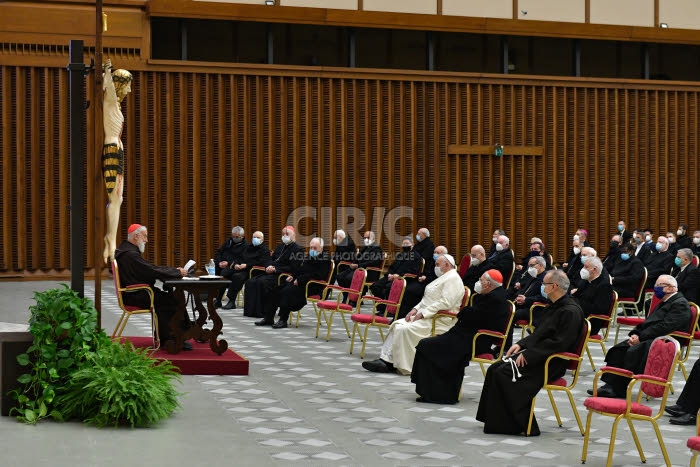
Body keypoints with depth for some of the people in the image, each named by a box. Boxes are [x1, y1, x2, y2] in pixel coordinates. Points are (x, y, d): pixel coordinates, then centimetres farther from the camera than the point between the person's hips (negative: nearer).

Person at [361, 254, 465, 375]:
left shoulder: (453, 279, -11)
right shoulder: (443, 278, 23)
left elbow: (445, 303, -23)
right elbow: (427, 299, 25)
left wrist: (423, 314, -20)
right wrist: (416, 309, 6)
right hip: (425, 315, 11)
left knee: (405, 329, -25)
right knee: (397, 325, -3)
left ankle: (403, 365, -17)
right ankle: (386, 359, -11)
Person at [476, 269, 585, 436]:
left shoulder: (571, 311, -17)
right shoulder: (555, 306, 15)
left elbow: (559, 343, -24)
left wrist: (528, 354, -22)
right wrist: (521, 344, 6)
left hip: (551, 363, -10)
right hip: (540, 356, 10)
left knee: (504, 373, -22)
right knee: (494, 369, 0)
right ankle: (493, 418, 3)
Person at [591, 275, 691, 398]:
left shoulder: (680, 304, -8)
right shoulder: (664, 303, 24)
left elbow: (665, 327, -20)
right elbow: (648, 322, 22)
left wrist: (641, 338, -18)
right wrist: (635, 334, 2)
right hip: (651, 339, 10)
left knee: (633, 352, -30)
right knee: (618, 350, -9)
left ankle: (619, 389, -24)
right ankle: (610, 385, -16)